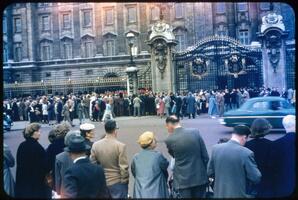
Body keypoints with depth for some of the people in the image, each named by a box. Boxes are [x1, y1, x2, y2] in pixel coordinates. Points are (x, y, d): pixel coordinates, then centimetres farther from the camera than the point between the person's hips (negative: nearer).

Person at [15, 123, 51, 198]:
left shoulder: (21, 146, -1)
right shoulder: (37, 147, -22)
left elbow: (19, 163, 9)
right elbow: (44, 165, -17)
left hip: (22, 180, 7)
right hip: (37, 181, -6)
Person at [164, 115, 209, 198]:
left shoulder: (169, 139, -13)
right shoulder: (195, 132, -6)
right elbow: (205, 156, -1)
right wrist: (205, 172, 12)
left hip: (183, 179, -3)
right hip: (200, 176, 3)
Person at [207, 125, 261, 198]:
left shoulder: (216, 148, -7)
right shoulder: (246, 153, -19)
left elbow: (210, 173, 2)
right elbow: (256, 179, -12)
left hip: (219, 194, 4)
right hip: (238, 194, -4)